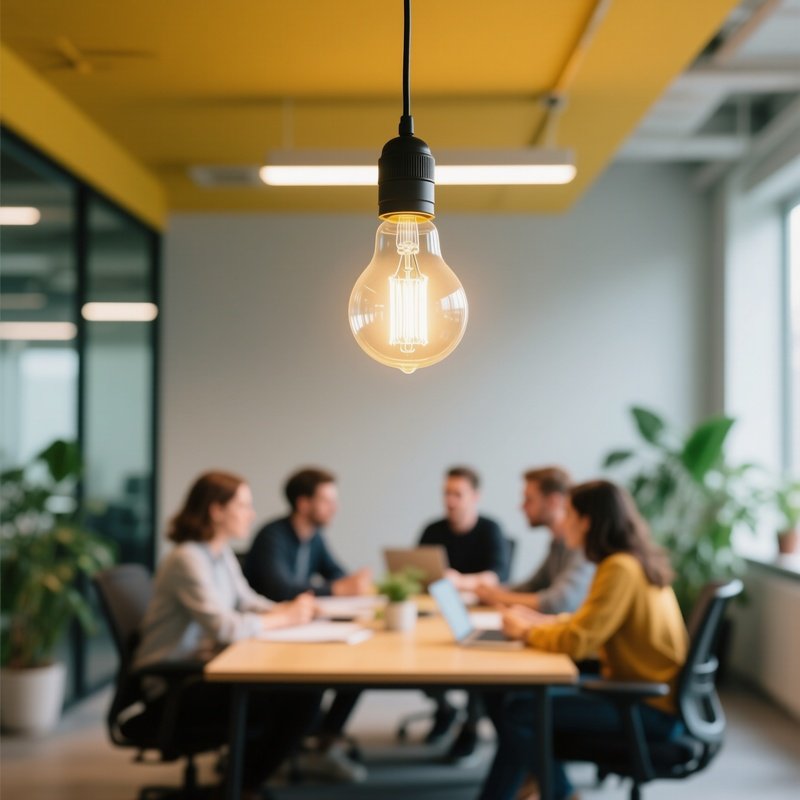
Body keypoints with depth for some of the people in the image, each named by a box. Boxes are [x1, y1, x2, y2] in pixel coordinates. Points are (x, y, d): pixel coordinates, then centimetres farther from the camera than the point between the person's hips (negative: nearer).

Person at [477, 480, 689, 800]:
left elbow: (578, 641, -23)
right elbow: (593, 623, 19)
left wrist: (526, 631, -6)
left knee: (520, 712, -18)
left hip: (651, 711, -9)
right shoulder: (636, 560, 8)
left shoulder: (621, 568, -20)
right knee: (507, 693, 6)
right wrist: (544, 622, 6)